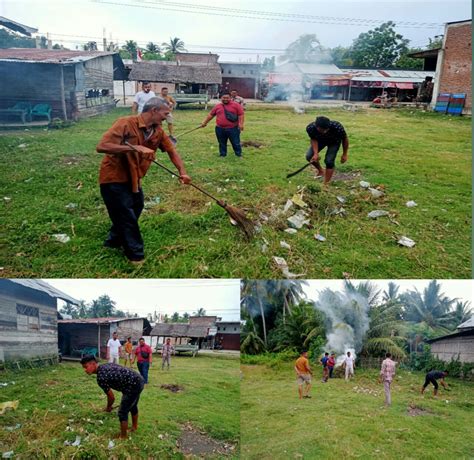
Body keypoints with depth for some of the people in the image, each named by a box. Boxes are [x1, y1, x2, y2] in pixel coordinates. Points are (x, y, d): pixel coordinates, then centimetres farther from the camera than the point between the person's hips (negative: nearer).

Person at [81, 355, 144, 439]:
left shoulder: (101, 377, -16)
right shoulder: (106, 365, 10)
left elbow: (111, 397, -8)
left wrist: (108, 408, 14)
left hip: (133, 386, -10)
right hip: (139, 380, 10)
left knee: (122, 412, 3)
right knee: (132, 406, 30)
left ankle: (123, 437, 15)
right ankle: (134, 427, 50)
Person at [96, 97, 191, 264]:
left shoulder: (158, 131, -3)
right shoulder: (126, 124, -26)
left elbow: (172, 151, 6)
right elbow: (101, 146, -33)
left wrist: (182, 172, -8)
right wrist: (134, 147, -40)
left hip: (133, 179, 8)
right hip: (114, 178, -8)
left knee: (135, 210, 21)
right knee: (127, 216, -1)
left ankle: (114, 240, 41)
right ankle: (135, 254, 15)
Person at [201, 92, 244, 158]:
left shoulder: (236, 105, -2)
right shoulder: (217, 106, 9)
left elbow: (241, 115, -7)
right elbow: (211, 115, 17)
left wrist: (241, 124, -18)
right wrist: (205, 122, 18)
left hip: (233, 129, -3)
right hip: (220, 129, 3)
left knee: (236, 143, 3)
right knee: (222, 143, 12)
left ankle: (239, 155, 17)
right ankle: (223, 155, 25)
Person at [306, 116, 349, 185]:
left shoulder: (337, 127, -41)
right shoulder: (310, 128, -37)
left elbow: (345, 139, -21)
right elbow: (313, 140, -17)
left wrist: (345, 154, -11)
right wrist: (316, 153, -30)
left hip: (334, 141, -2)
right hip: (320, 140, 3)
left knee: (329, 161, -17)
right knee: (309, 156, -13)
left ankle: (326, 184, -2)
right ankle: (320, 170, 17)